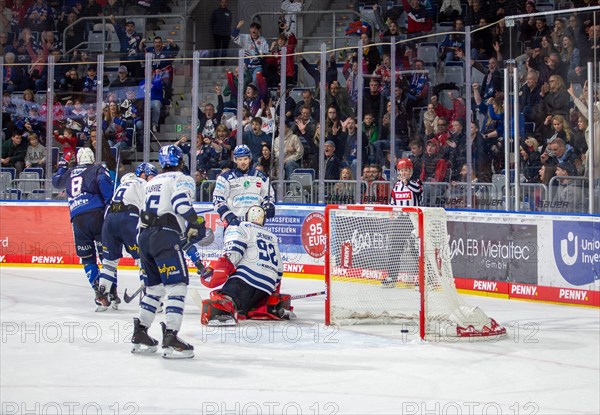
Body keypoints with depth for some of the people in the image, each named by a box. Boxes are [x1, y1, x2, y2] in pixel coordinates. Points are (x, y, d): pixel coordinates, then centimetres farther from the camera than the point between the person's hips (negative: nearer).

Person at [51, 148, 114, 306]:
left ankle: (98, 291, -2)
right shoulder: (97, 169, 11)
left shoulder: (69, 173, 24)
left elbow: (56, 181, 43)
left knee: (86, 257, 9)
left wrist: (62, 166, 58)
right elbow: (104, 182, -10)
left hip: (77, 219, 3)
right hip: (97, 214, -3)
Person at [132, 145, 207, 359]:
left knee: (155, 286, 19)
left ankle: (139, 335, 20)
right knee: (177, 285, -9)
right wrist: (196, 224, -6)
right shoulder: (183, 179, 3)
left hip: (144, 236, 8)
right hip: (165, 237, -8)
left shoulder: (152, 182, 27)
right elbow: (181, 203, -16)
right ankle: (170, 338, -19)